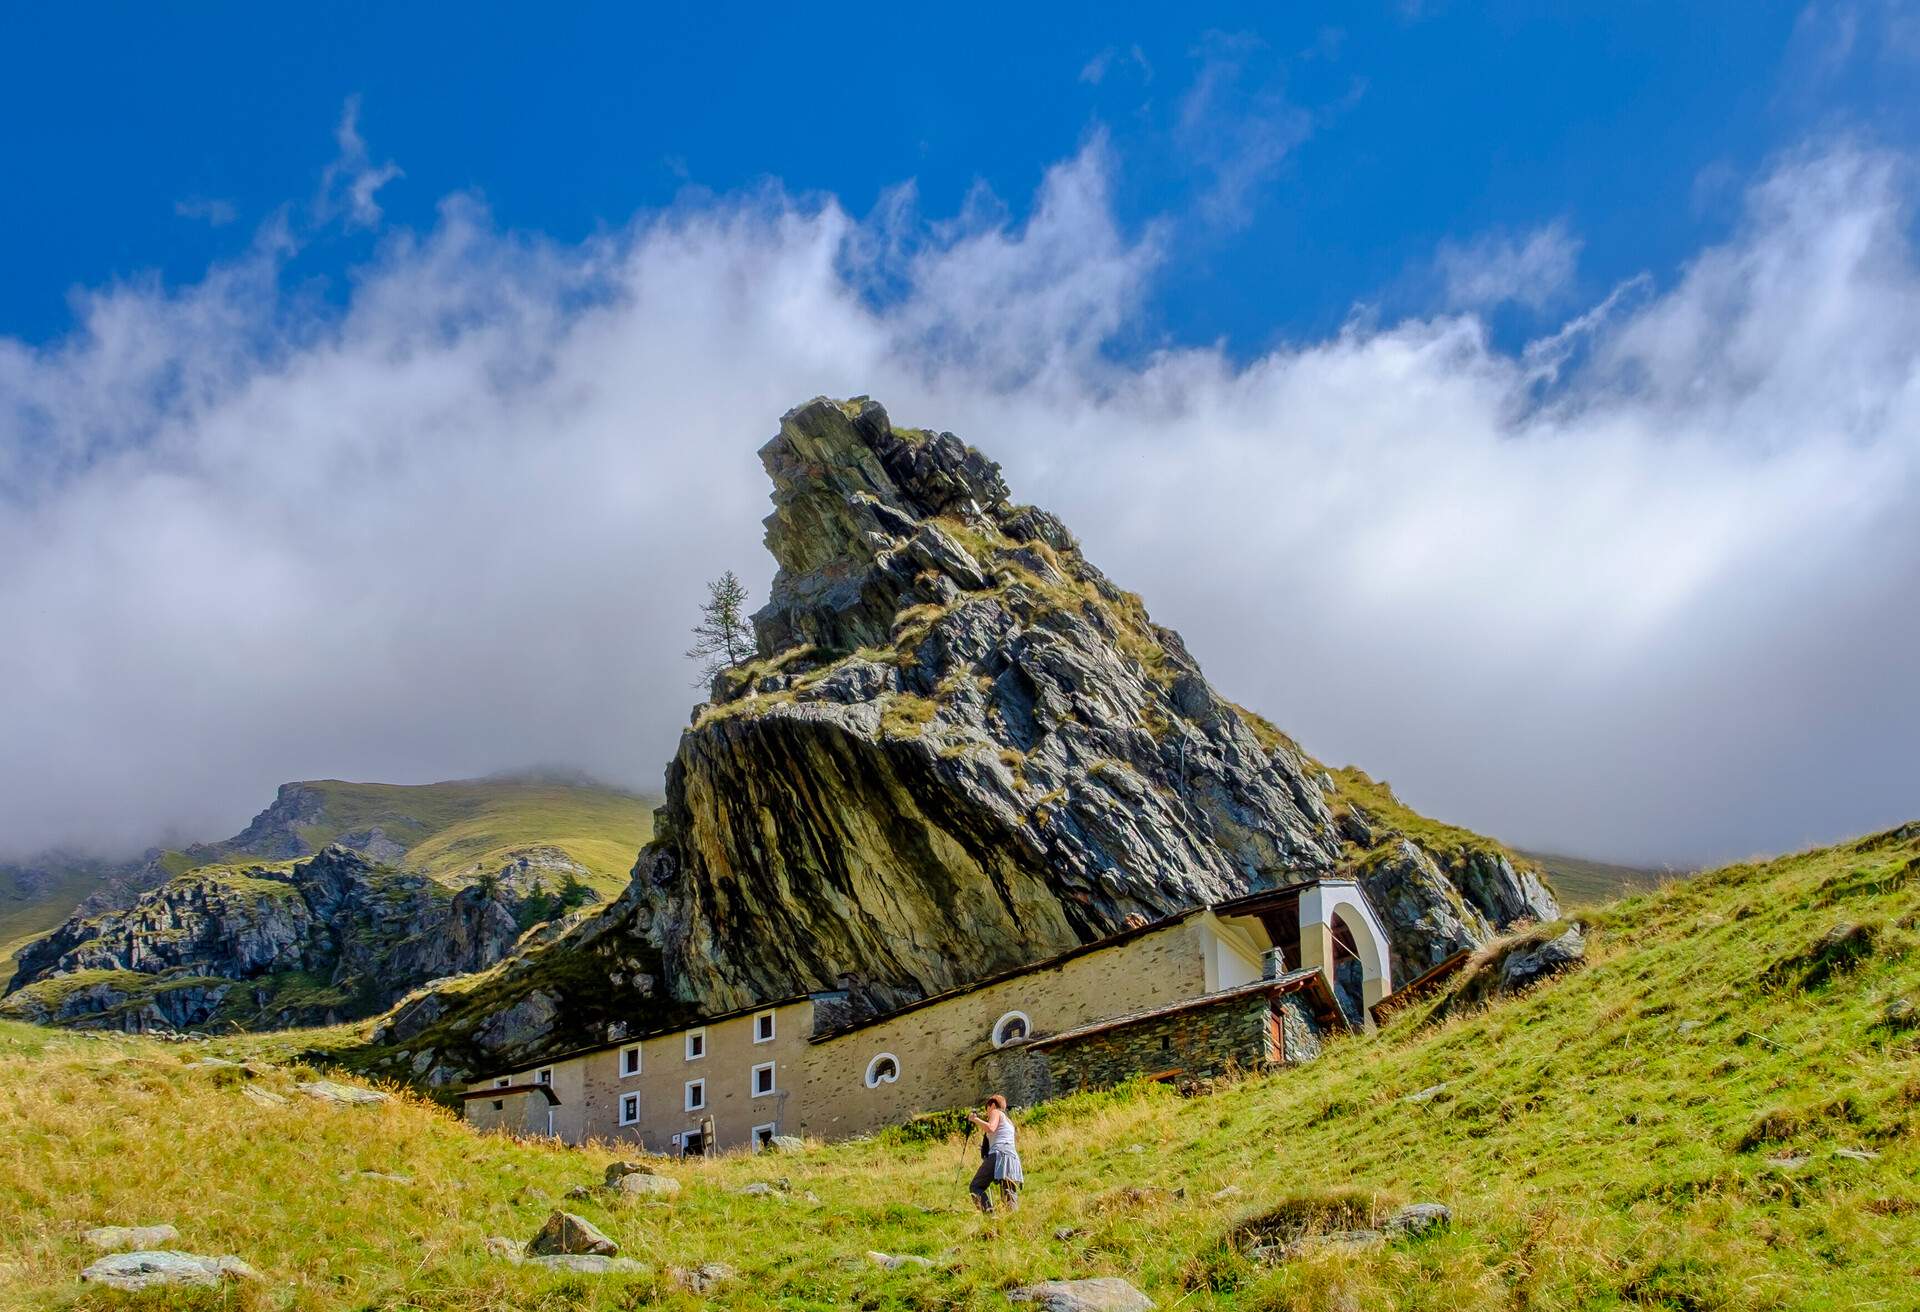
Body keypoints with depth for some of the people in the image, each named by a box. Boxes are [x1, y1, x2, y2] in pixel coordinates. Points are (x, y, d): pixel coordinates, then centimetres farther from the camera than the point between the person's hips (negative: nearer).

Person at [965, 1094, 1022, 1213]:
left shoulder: (996, 1112, 12)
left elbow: (990, 1128, -8)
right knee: (1010, 1196, 0)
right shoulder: (1009, 1120, 34)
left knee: (975, 1187, -6)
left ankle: (988, 1211, -29)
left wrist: (975, 1119, 4)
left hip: (999, 1155, -8)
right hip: (1013, 1158, 8)